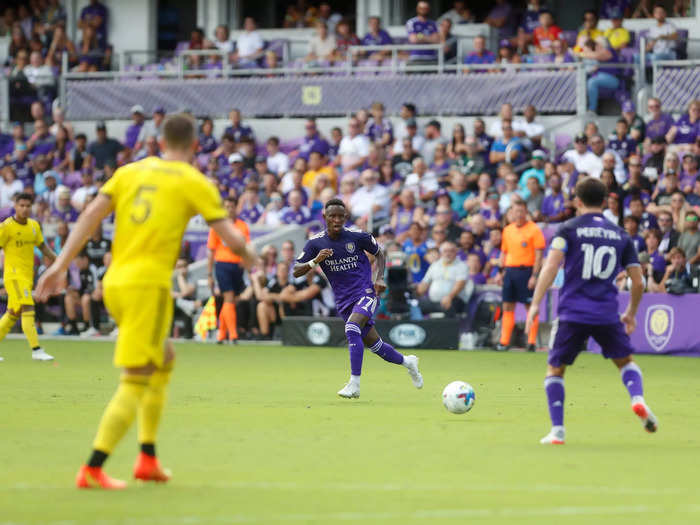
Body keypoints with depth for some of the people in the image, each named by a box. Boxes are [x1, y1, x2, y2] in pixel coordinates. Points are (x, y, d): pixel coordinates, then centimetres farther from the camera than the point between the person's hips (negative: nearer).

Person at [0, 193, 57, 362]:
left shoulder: (34, 225, 11)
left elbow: (42, 246, 22)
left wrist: (55, 258, 7)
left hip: (27, 276, 7)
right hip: (14, 275, -7)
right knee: (28, 309, -17)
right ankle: (36, 350, -21)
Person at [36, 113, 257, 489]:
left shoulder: (130, 172, 13)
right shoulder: (195, 183, 0)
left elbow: (91, 215, 4)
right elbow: (231, 239, -1)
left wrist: (60, 265, 2)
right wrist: (248, 255, 21)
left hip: (114, 282, 7)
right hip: (149, 285, -7)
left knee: (164, 360, 24)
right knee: (136, 382, -4)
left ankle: (148, 459, 23)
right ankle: (92, 470, -12)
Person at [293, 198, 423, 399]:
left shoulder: (357, 236, -6)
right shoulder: (316, 243, -3)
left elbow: (379, 253, 11)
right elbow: (296, 272, -6)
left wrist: (379, 278, -4)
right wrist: (315, 261, -24)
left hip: (366, 292, -4)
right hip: (344, 301, 4)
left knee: (352, 329, -29)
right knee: (375, 345, 9)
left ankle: (354, 385, -29)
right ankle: (407, 362, 39)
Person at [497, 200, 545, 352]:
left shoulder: (534, 229, -5)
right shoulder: (507, 230, 13)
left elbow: (539, 254, -9)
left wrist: (534, 276, -15)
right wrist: (501, 272, 12)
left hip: (526, 270, -6)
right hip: (510, 270, 6)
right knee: (507, 307, 5)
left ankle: (531, 342, -2)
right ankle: (504, 342, 8)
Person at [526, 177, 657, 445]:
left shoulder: (568, 229, 3)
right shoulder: (620, 235, 12)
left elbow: (551, 266, -12)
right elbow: (638, 283, 12)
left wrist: (535, 304, -13)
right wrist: (631, 313, 27)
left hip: (572, 313, -2)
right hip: (607, 314, 2)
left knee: (555, 369, 13)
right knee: (626, 361, 23)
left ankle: (557, 430, 1)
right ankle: (638, 398, -7)